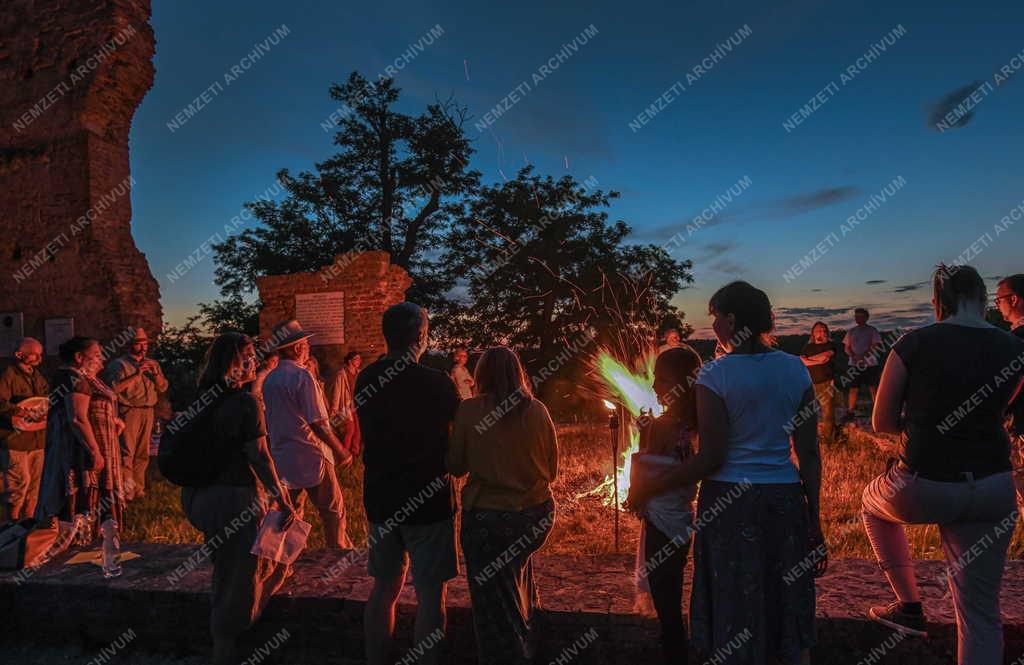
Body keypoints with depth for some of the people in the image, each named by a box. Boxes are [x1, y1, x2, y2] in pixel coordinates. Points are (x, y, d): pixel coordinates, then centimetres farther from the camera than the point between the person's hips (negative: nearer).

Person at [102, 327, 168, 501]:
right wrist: (136, 374, -17)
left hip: (148, 412, 6)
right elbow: (115, 387, -14)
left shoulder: (153, 364, 17)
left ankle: (138, 490, 17)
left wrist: (155, 374, -4)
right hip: (129, 411, -5)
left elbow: (163, 388, 12)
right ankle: (126, 490, -4)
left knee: (142, 453, 9)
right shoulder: (120, 364, 0)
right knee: (127, 452, -9)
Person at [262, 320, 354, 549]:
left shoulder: (269, 380, 8)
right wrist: (341, 451, -10)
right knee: (333, 512, 6)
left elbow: (269, 422, 16)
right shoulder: (302, 376, -17)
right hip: (311, 456, -7)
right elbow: (318, 424, -19)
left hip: (282, 457, 8)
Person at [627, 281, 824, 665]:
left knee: (734, 619, 11)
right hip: (785, 502, 4)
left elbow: (710, 459, -15)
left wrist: (648, 490, -6)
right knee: (788, 615, 20)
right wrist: (814, 522, 11)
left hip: (729, 504, -4)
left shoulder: (715, 374, -12)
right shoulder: (795, 370, 1)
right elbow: (810, 454, 3)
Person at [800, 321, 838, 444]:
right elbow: (801, 361, -1)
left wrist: (810, 358, 2)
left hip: (826, 383, -2)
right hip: (810, 383, 2)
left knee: (828, 413, -4)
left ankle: (828, 440, 5)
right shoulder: (808, 347, 14)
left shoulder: (830, 345, 6)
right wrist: (818, 361, -9)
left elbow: (825, 356, -13)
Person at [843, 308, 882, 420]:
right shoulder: (851, 331, 11)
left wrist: (863, 356, -21)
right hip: (855, 365, 3)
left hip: (870, 364, -3)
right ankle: (850, 412, 9)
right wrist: (853, 356, -10)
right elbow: (847, 347, 9)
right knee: (853, 389, 4)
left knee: (873, 388, -1)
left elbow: (875, 346, -8)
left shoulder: (872, 330, 1)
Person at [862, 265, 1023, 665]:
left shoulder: (914, 344, -9)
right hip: (992, 490, 4)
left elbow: (882, 423, -2)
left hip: (923, 488, -3)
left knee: (874, 503, 32)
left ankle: (910, 607, 31)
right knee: (981, 612, 14)